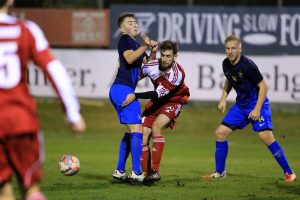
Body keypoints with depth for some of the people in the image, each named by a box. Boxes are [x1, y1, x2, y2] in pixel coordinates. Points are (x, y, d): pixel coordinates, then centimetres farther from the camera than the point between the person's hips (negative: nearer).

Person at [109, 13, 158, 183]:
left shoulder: (135, 43, 23)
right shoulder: (125, 39, -4)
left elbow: (148, 64, 21)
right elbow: (129, 58, -22)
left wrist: (153, 51, 3)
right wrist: (145, 46, -27)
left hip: (119, 91, 10)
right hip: (123, 88, -10)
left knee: (130, 131, 16)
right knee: (137, 129, -14)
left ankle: (120, 171, 17)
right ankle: (137, 173, -19)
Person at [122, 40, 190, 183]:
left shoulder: (178, 74, -30)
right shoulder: (151, 66, -18)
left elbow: (158, 94, -32)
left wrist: (135, 96, -36)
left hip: (173, 102, -5)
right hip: (156, 101, 5)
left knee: (156, 126, -29)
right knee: (143, 134, -8)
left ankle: (155, 171, -26)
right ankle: (146, 173, 3)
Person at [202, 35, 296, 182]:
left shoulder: (247, 65, -22)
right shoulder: (226, 64, 0)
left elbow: (263, 86, -19)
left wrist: (257, 109, -23)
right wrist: (223, 98, 10)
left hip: (257, 104, -8)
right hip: (241, 105, 8)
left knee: (266, 136, -23)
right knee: (220, 133, 3)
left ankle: (288, 172, -14)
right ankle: (220, 172, 18)